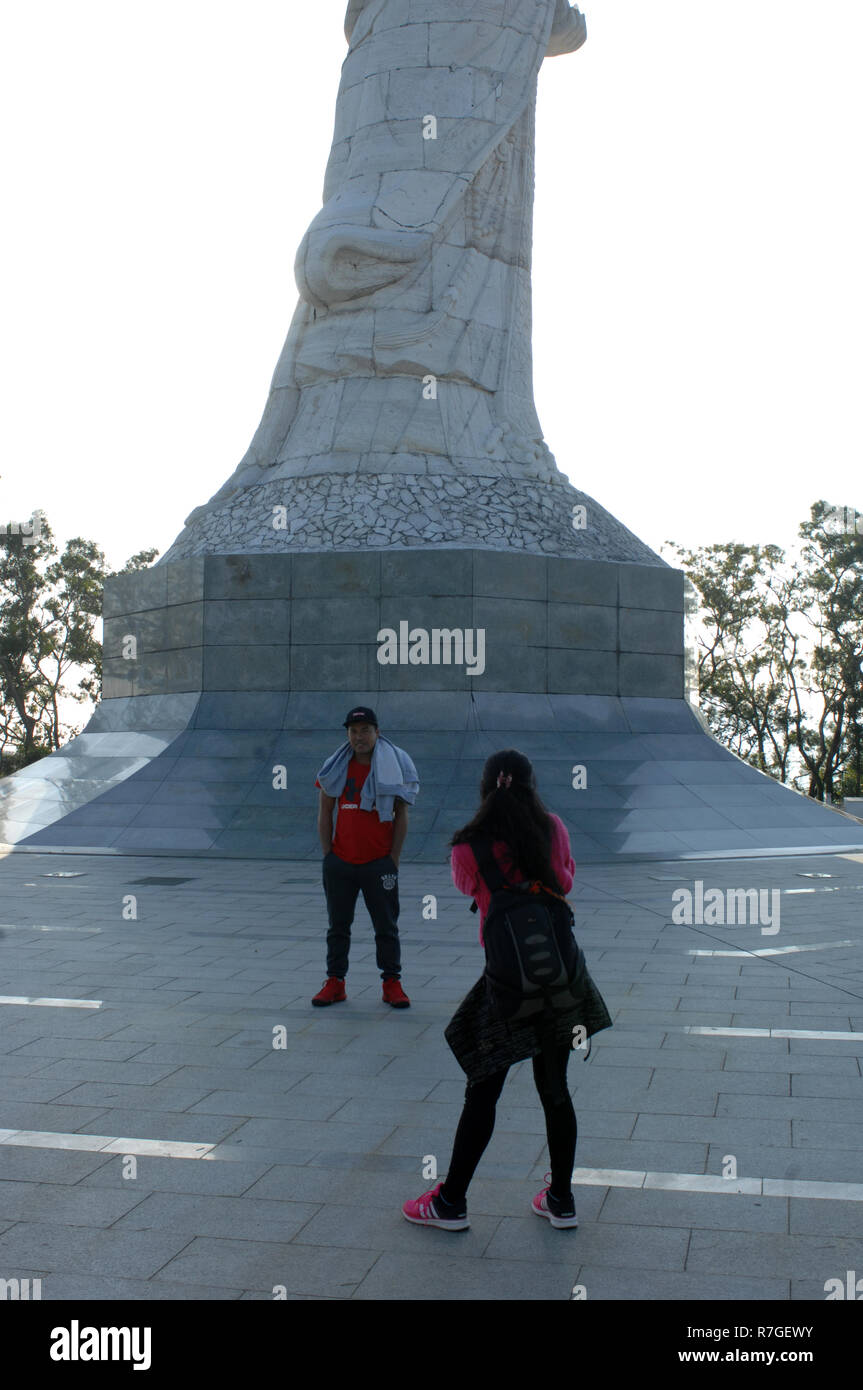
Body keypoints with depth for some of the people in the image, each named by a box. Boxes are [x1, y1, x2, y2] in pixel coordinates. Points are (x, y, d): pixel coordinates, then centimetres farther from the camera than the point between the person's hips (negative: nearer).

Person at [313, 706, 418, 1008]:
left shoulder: (394, 766, -3)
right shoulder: (336, 768, 3)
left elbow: (402, 815, -1)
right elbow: (324, 812, 8)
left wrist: (394, 858, -4)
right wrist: (328, 855, 2)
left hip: (379, 862, -2)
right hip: (340, 861, 2)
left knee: (386, 926, 5)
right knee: (338, 925, 10)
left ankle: (392, 983, 15)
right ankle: (335, 983, 18)